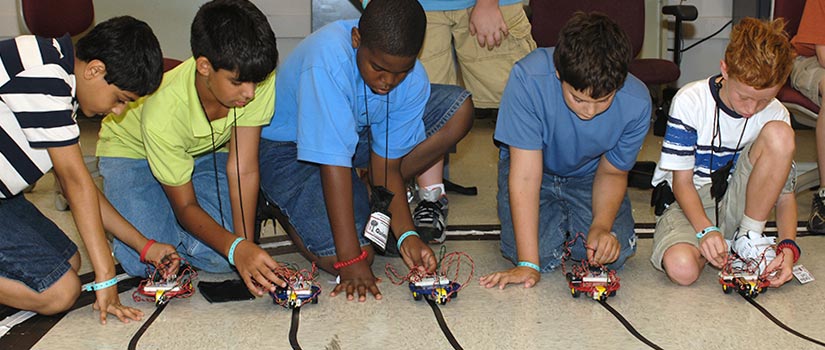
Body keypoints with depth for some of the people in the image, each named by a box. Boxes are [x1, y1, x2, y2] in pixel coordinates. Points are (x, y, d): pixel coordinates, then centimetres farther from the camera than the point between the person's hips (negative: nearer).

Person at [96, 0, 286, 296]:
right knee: (145, 261, -23)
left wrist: (246, 246, -33)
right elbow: (186, 206, -29)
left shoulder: (260, 82, -31)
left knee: (220, 257, -19)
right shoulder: (162, 113, -39)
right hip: (132, 151, -3)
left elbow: (244, 169, -26)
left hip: (206, 151, 3)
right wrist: (236, 248, -47)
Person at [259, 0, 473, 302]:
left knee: (458, 109, -12)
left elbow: (387, 164, -12)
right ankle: (282, 206, 6)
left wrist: (406, 235, -26)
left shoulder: (413, 81, -19)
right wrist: (351, 259, -37)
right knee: (338, 256, -27)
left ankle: (375, 206, -1)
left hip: (357, 131, 6)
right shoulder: (327, 59, -38)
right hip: (286, 146, -5)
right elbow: (334, 162, -38)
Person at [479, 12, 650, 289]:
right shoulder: (528, 78, -37)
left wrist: (602, 226, -29)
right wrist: (528, 264, -36)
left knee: (615, 252, -17)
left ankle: (573, 224, 18)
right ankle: (554, 220, 16)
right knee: (543, 253, -21)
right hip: (535, 168, -1)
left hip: (588, 176, 2)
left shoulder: (636, 103, -28)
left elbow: (612, 172, -9)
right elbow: (526, 174, -34)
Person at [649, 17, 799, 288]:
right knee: (682, 268, -37)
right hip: (689, 205, -3)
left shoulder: (775, 114, -8)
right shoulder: (690, 101, -17)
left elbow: (785, 192, -5)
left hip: (738, 204, 3)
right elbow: (682, 181, -13)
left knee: (780, 134, -23)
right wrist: (706, 229, -30)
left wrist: (788, 246, -23)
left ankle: (749, 238, -12)